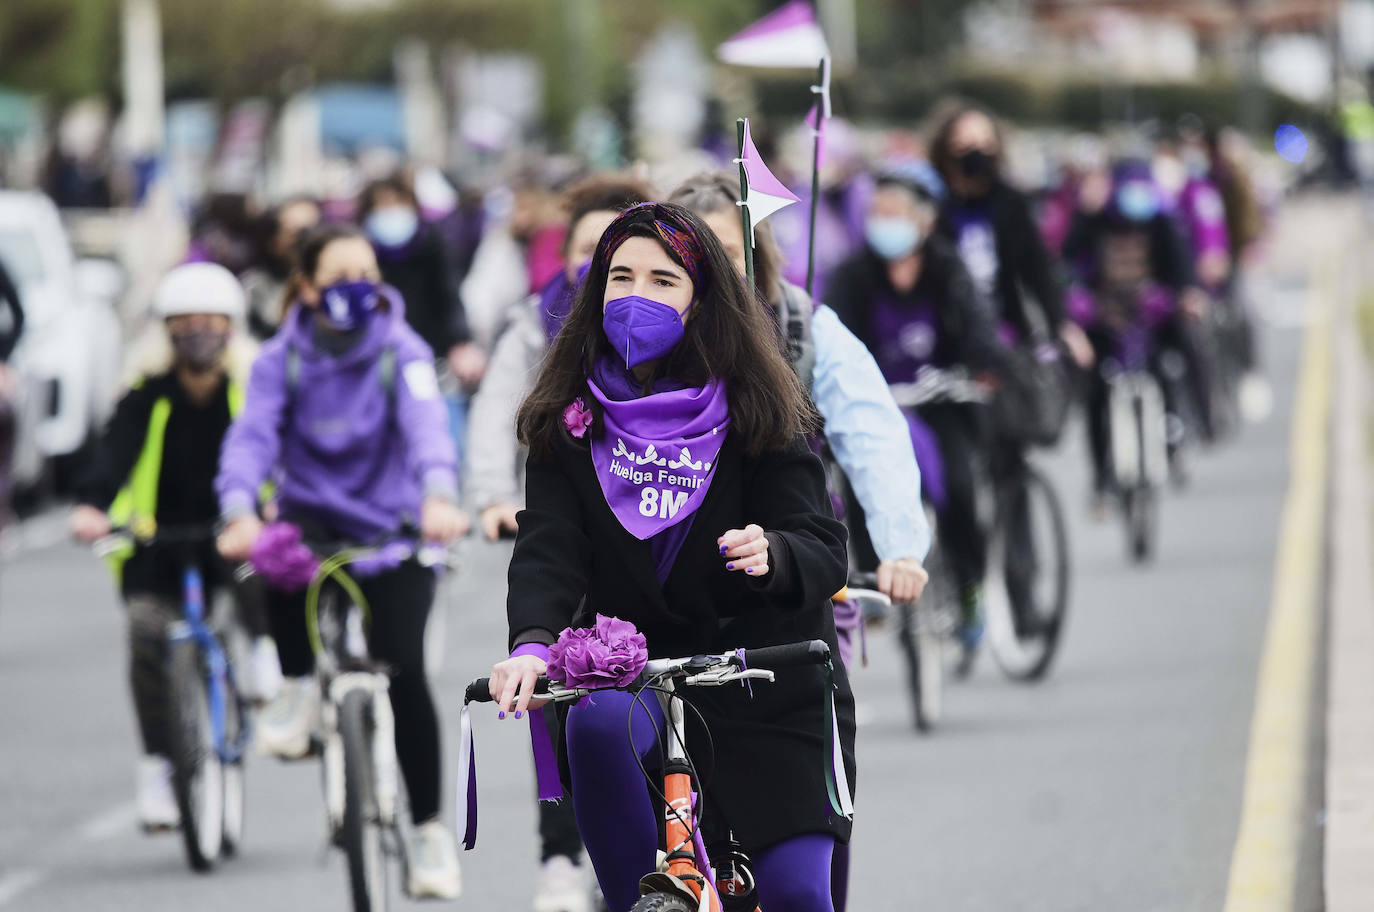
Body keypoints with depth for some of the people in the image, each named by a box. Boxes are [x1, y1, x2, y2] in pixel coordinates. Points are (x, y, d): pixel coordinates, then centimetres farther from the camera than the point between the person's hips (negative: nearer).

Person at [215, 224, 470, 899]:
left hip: (392, 529, -1)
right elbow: (252, 436, -19)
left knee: (404, 666, -14)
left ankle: (429, 826, 2)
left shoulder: (401, 352, -9)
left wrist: (438, 496, -47)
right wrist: (239, 513, -39)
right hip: (313, 513, 1)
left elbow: (427, 424, -26)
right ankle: (298, 686, -8)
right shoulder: (282, 360, -5)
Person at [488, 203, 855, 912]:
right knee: (599, 721, -35)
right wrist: (532, 643, -29)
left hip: (766, 682, -1)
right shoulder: (570, 421, 4)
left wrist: (774, 556, -33)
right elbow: (548, 547, -8)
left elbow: (824, 549, -9)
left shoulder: (757, 414, -1)